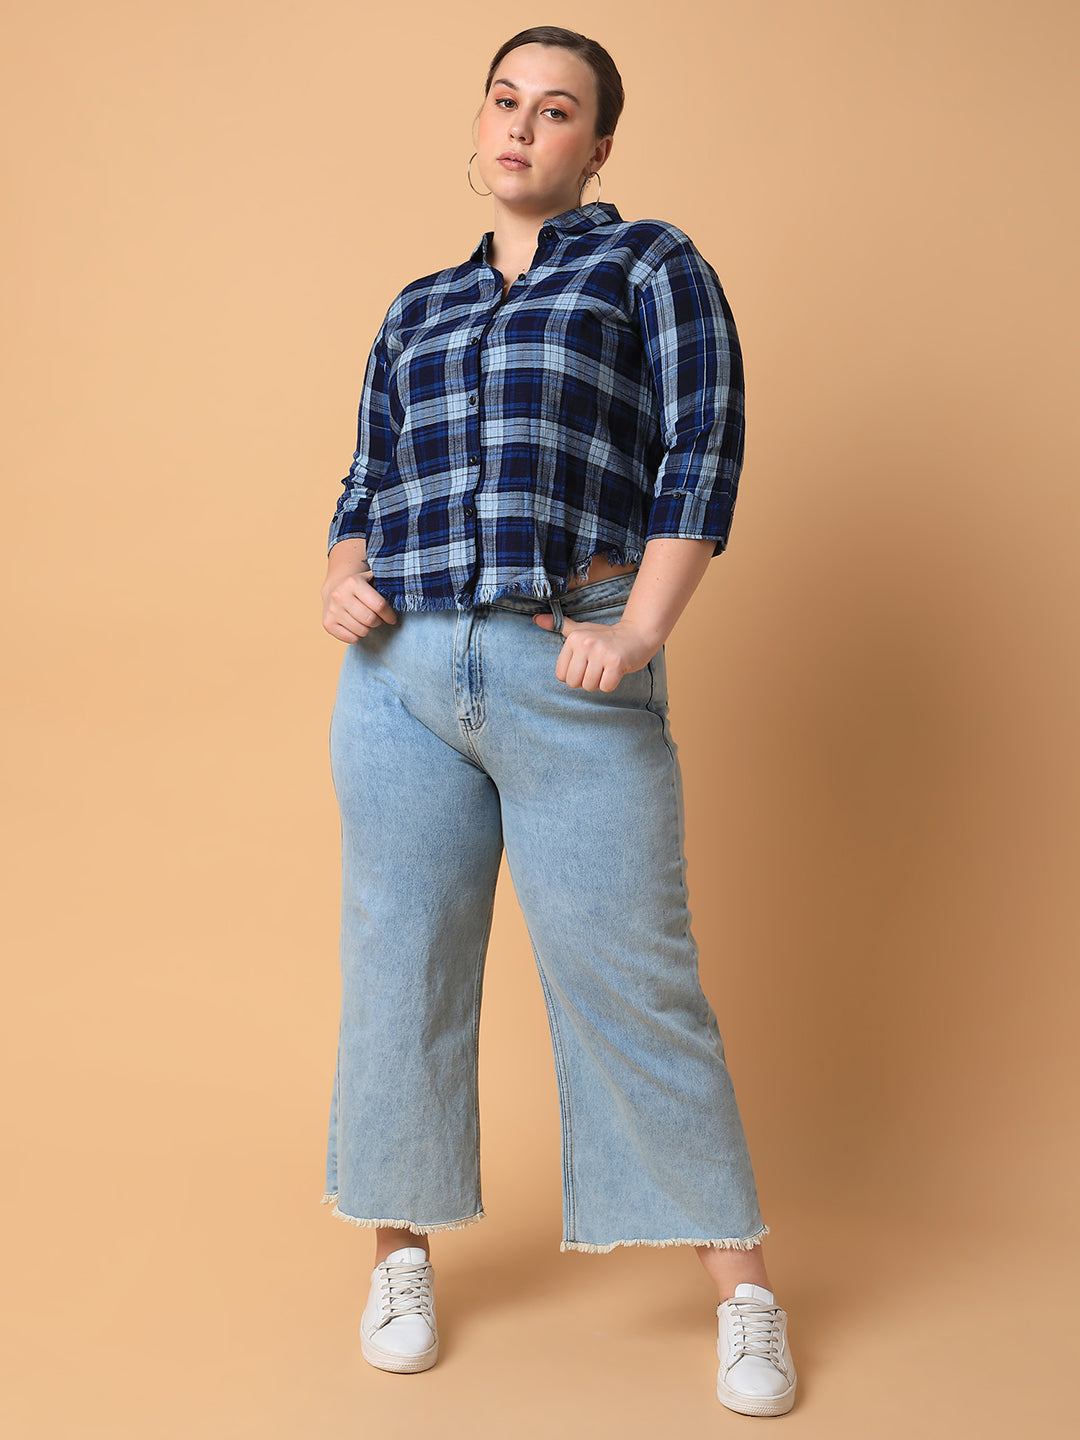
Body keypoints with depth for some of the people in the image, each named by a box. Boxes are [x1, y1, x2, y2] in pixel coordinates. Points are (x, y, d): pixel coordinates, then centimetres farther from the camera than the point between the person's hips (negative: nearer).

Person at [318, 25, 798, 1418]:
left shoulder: (653, 264, 8)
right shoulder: (416, 312, 20)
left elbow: (704, 452, -2)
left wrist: (639, 634, -14)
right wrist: (342, 579, -1)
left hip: (572, 676, -4)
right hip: (402, 674, 4)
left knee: (631, 977, -3)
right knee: (401, 963, 8)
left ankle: (743, 1287, 10)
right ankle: (404, 1254, 25)